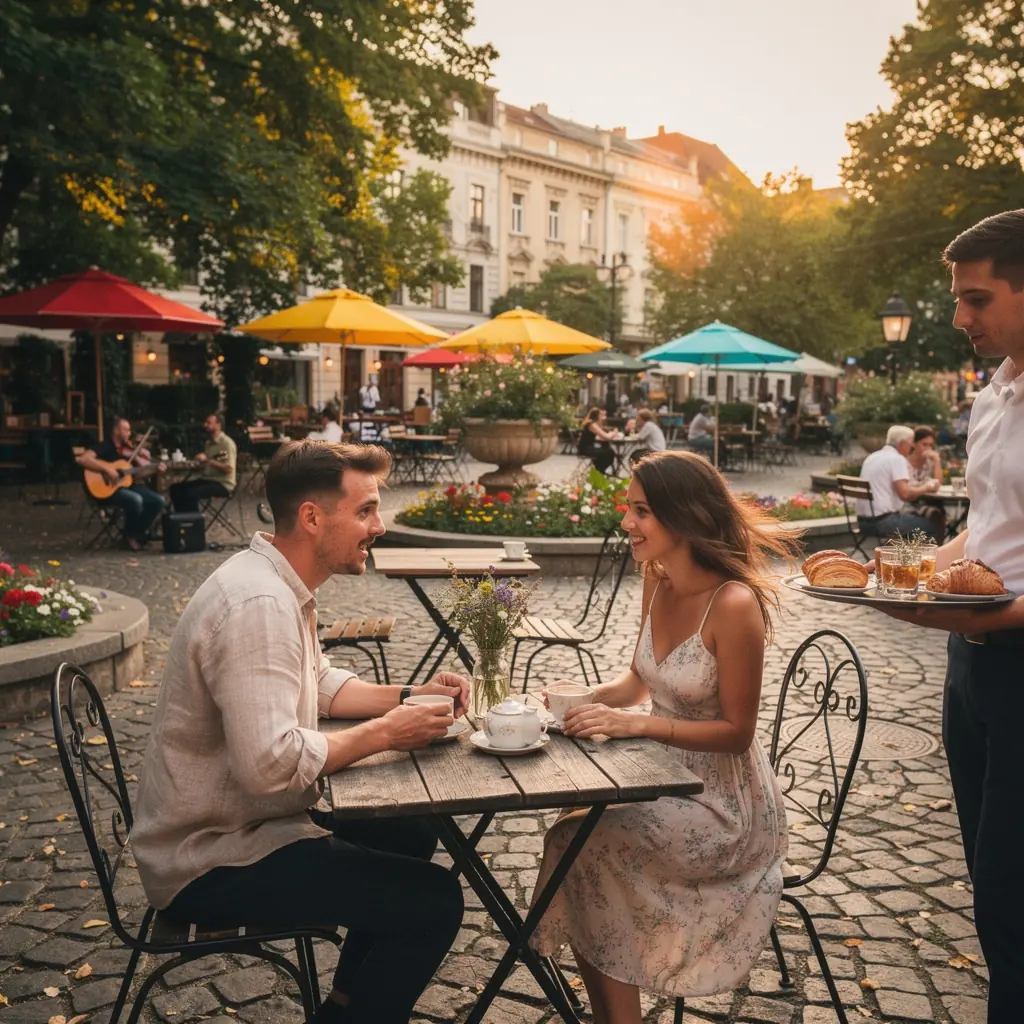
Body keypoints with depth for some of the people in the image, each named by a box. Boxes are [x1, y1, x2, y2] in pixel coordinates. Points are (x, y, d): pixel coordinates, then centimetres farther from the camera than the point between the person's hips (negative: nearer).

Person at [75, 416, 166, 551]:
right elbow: (82, 459, -27)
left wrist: (155, 469, 0)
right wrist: (106, 470, -29)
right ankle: (130, 536, -11)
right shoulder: (104, 447, -10)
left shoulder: (128, 448, 13)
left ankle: (140, 532, 9)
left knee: (158, 501, -7)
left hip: (127, 485, 8)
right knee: (136, 500, -35)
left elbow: (137, 473, 15)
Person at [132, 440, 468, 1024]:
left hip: (246, 820, 10)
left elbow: (320, 684, 16)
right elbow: (270, 763, -34)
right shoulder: (258, 605, -27)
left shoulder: (283, 587, 5)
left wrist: (407, 697, 1)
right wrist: (382, 734, -21)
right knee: (434, 900, -13)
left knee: (412, 834, 20)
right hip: (212, 861, -10)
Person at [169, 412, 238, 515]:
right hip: (207, 479, 9)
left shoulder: (227, 443, -13)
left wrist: (207, 460, -26)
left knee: (191, 493, -31)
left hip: (223, 484, -9)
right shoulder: (209, 442, 15)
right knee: (176, 488, -4)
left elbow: (228, 469, -23)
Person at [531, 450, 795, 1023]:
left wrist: (636, 724, -25)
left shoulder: (734, 604, -24)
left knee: (584, 843, -19)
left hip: (723, 802, -7)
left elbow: (736, 732, -18)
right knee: (574, 832, -14)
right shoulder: (657, 579, -1)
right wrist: (588, 698, -7)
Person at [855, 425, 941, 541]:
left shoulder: (872, 457, 15)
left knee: (914, 517, 29)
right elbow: (904, 494, -20)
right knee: (932, 526, 3)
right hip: (883, 521, -9)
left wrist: (920, 485, 19)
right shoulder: (897, 458, -10)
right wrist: (926, 488, -3)